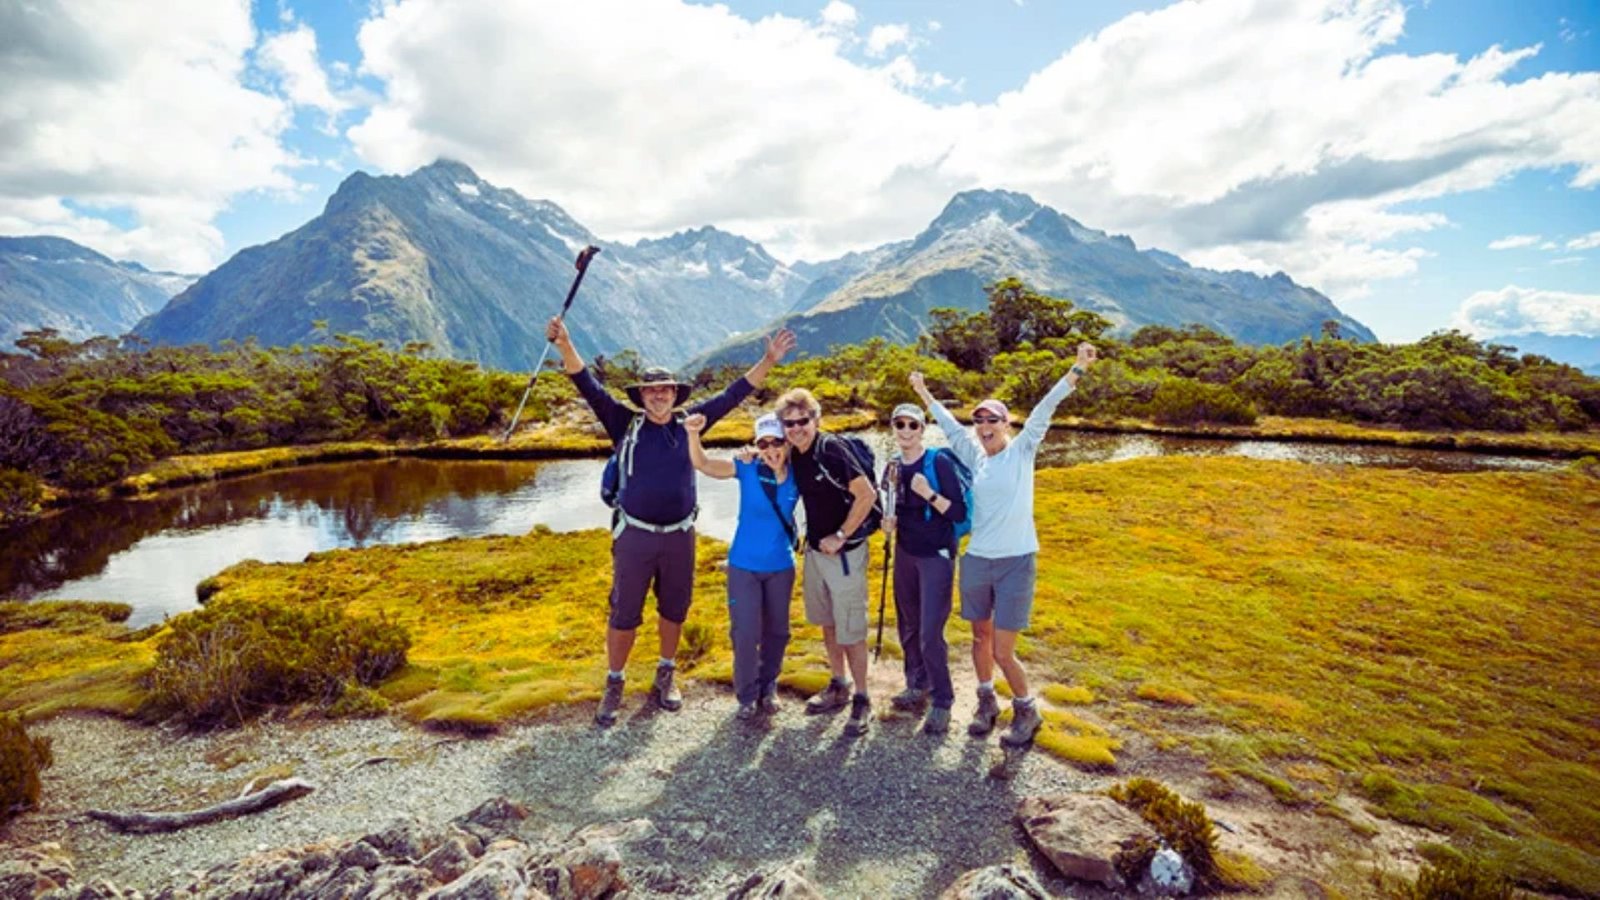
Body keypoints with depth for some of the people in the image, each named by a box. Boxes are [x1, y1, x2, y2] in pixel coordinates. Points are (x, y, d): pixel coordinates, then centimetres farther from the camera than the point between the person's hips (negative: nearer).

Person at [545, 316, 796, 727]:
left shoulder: (688, 424, 4)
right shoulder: (626, 424, 0)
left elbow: (733, 394, 5)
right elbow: (590, 387, -8)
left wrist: (768, 360, 2)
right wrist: (565, 344, -21)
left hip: (680, 536, 2)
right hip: (635, 535, -2)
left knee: (674, 609, 15)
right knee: (624, 614, 6)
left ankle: (665, 677, 34)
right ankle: (614, 685, 23)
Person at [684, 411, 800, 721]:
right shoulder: (747, 468, -13)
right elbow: (703, 464, -24)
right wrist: (693, 434, -41)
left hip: (781, 567, 2)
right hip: (744, 565, -2)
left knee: (777, 631, 15)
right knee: (746, 633, 0)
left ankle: (768, 688, 37)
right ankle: (747, 695, 22)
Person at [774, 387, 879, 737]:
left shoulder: (832, 449, -20)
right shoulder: (795, 455, 2)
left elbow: (867, 495, -22)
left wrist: (841, 536, -17)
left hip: (844, 552, -8)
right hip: (815, 549, 8)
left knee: (850, 630, 1)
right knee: (827, 622, 19)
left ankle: (861, 700, 17)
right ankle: (839, 686, 36)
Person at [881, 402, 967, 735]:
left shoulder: (939, 462, -13)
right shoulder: (893, 466, 4)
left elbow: (959, 513, -15)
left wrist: (929, 494, -27)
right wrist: (888, 522, -3)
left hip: (936, 556, -6)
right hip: (905, 554, 6)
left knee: (930, 634, -7)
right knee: (908, 628, 15)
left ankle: (942, 702, 9)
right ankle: (917, 687, 33)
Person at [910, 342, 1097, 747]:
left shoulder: (1022, 451, -2)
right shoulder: (974, 455, 8)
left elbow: (1046, 408, -12)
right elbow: (949, 425, 19)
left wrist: (1077, 370, -19)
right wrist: (925, 394, 27)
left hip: (1016, 562, -4)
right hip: (976, 561, 4)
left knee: (1003, 652, -2)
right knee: (981, 638, 15)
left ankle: (1027, 712, 22)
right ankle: (986, 703, 35)